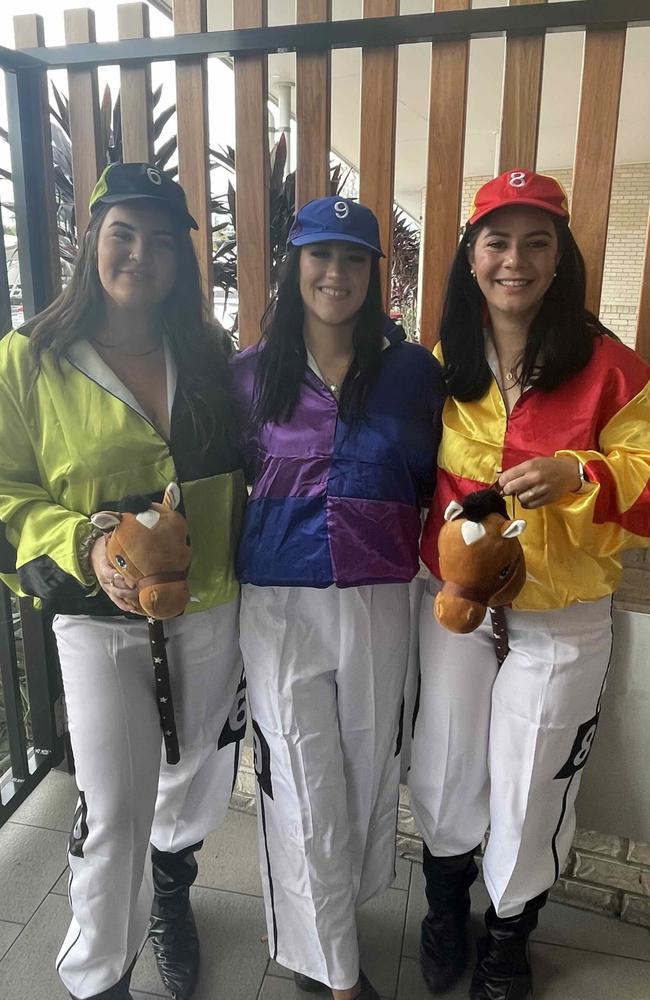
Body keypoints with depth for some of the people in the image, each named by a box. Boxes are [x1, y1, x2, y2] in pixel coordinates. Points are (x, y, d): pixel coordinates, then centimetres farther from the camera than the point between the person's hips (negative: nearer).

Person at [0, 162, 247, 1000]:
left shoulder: (206, 358, 3)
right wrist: (86, 547, -21)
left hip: (210, 608, 4)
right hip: (99, 617, -3)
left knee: (202, 775, 21)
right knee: (115, 807, 5)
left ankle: (171, 886, 55)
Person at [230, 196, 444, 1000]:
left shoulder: (410, 369, 1)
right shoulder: (252, 373, 0)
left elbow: (431, 479, 8)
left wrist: (402, 533, -5)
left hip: (376, 600, 2)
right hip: (278, 601, -1)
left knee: (368, 769, 17)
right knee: (304, 785, 8)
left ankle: (321, 915, 48)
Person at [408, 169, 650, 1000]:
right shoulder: (441, 362, -1)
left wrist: (580, 475, -27)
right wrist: (438, 536, -7)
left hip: (562, 615, -2)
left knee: (531, 785, 14)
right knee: (444, 769, 17)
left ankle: (508, 932, 45)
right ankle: (446, 904, 49)